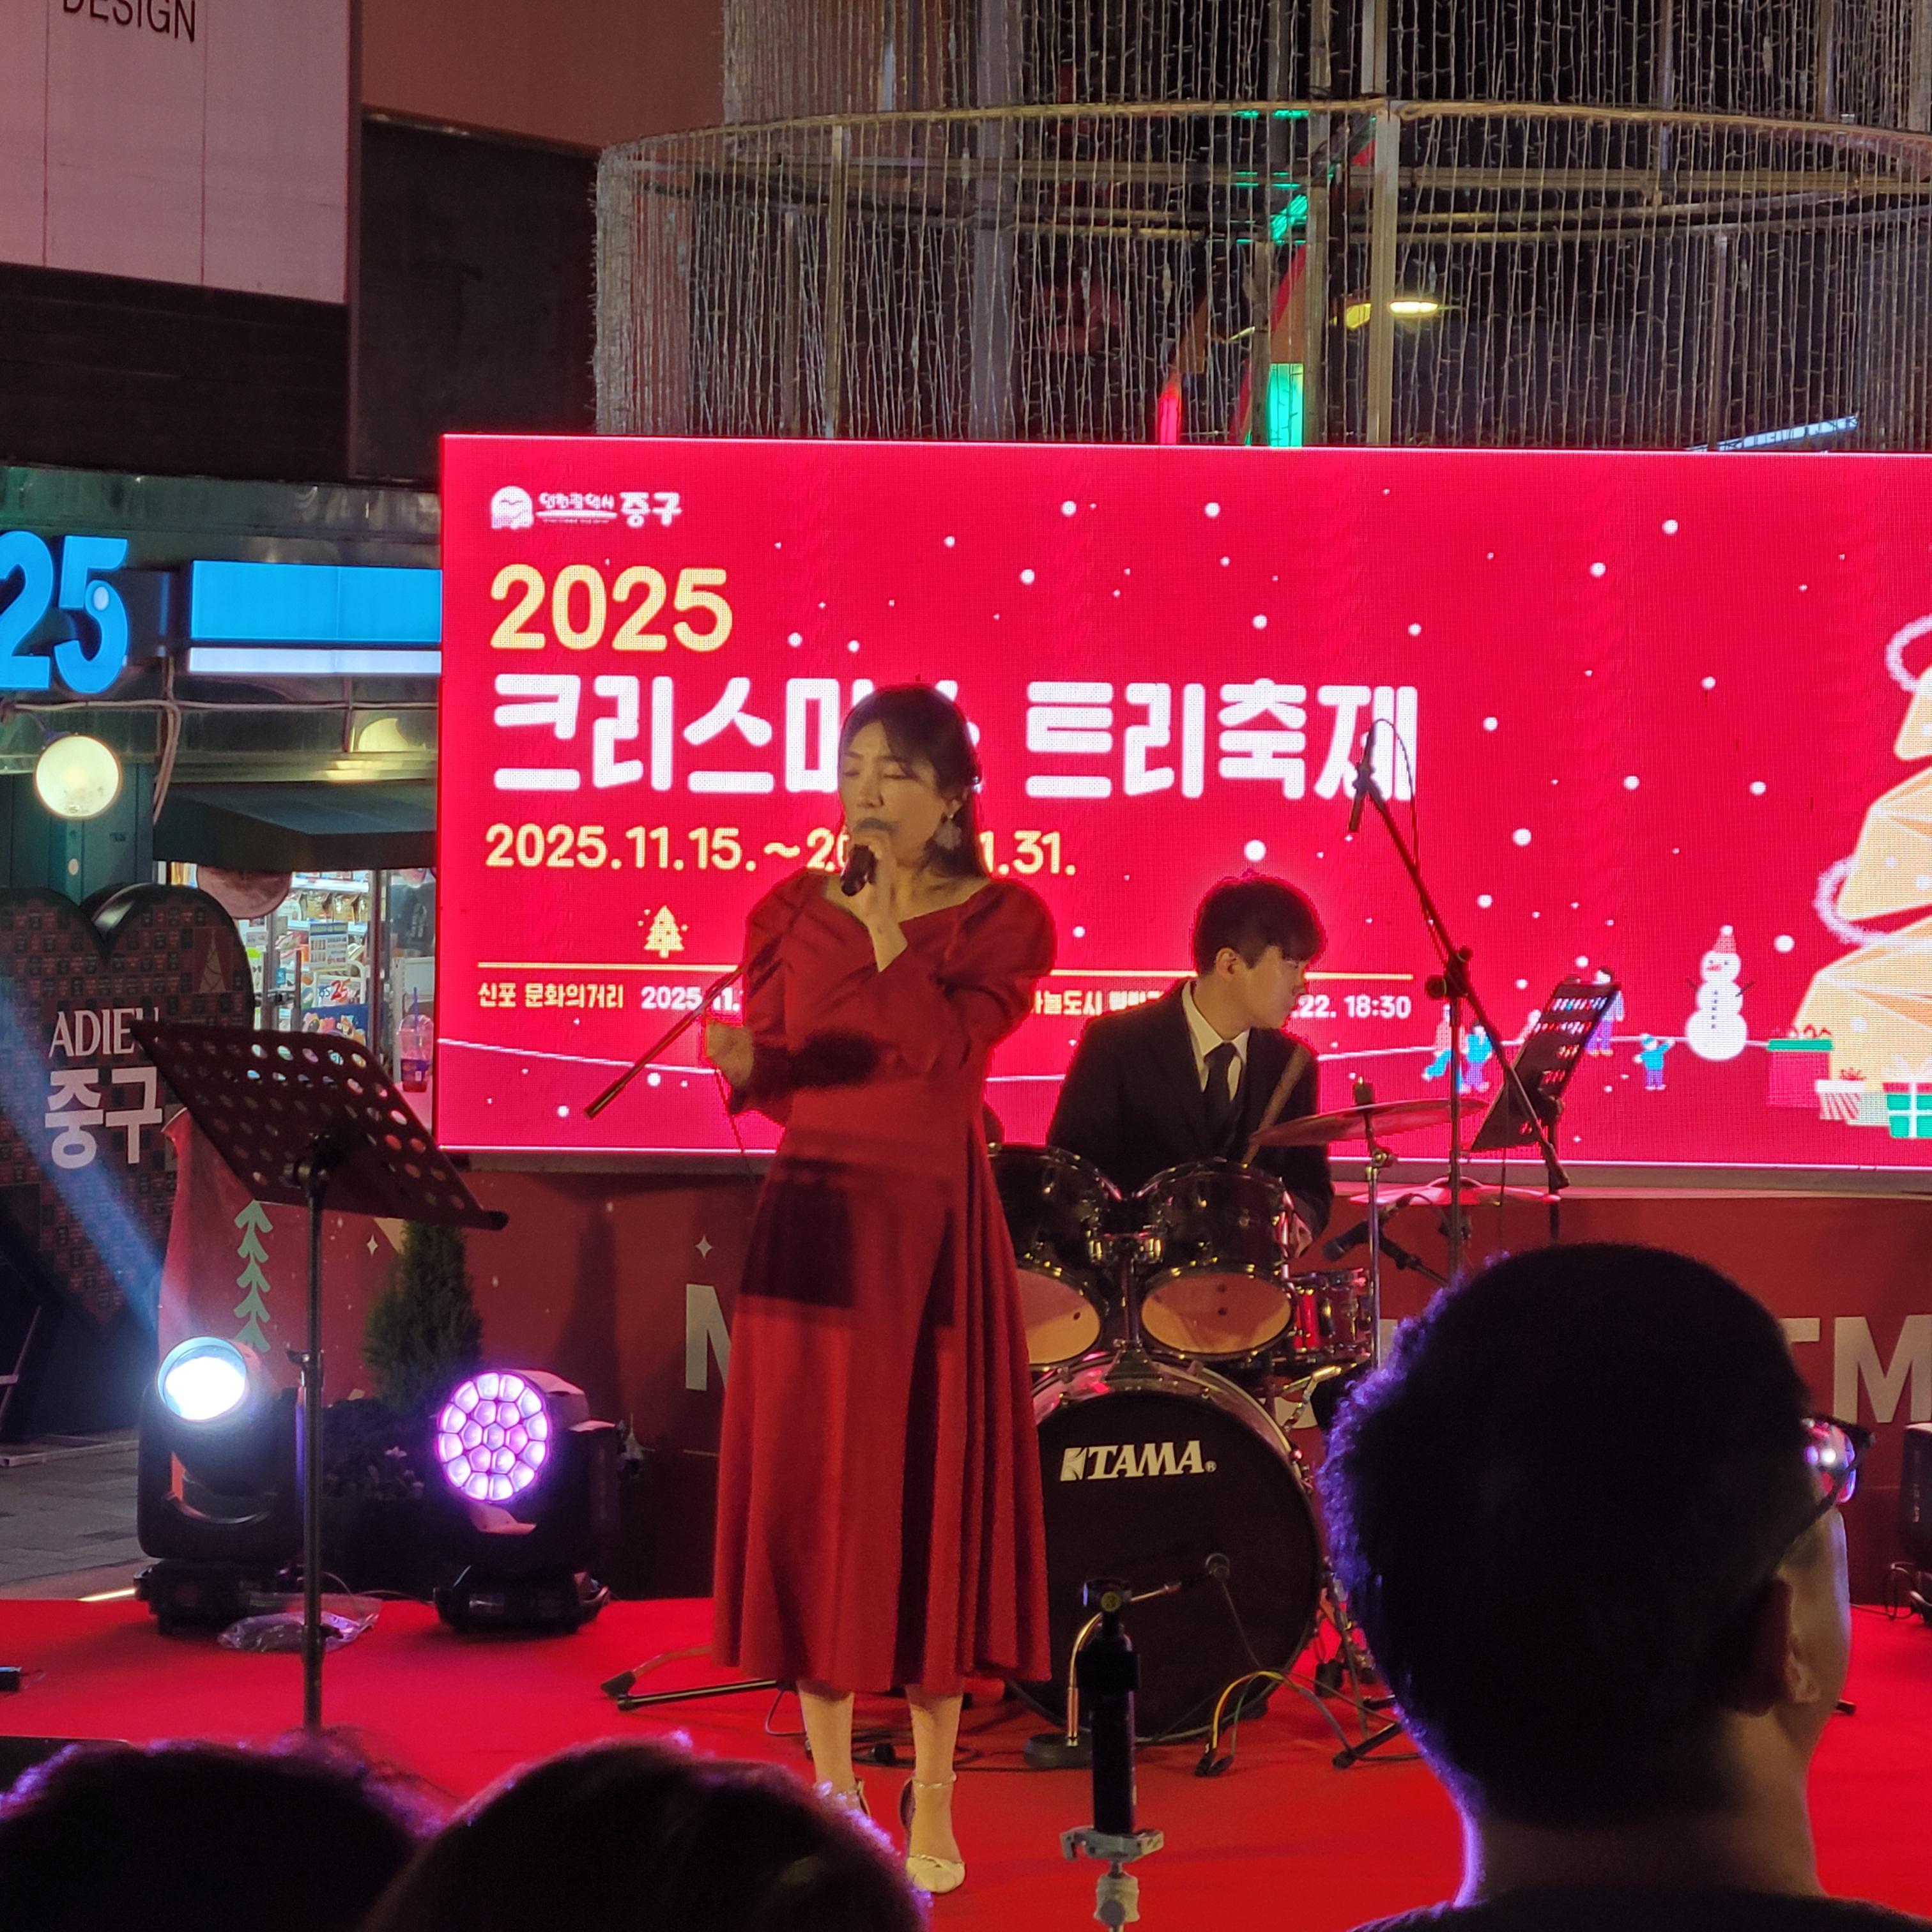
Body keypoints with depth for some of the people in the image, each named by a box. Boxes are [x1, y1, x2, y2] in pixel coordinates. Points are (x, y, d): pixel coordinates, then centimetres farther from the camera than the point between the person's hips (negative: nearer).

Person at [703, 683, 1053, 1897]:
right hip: (812, 1214, 3)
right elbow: (775, 1081, 7)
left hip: (931, 1225, -3)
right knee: (807, 1487, 4)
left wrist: (891, 927, -16)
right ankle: (831, 1785, 15)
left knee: (930, 1491, -1)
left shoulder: (999, 920, -1)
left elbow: (946, 1046, -16)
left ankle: (932, 1804, 7)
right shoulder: (794, 914, 8)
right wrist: (742, 1062, -14)